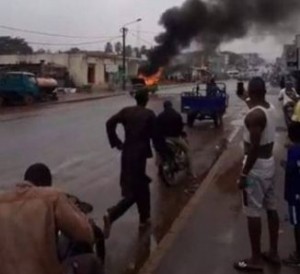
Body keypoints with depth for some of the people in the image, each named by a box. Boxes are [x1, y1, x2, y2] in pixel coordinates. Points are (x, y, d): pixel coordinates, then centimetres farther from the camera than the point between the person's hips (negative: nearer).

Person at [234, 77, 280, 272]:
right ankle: (274, 252, 29)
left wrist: (244, 174, -19)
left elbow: (254, 147, -25)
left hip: (256, 167, -9)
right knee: (271, 208, 16)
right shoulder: (270, 109, 5)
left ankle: (256, 260, 10)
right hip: (270, 163, 9)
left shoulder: (254, 114, -22)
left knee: (253, 213, 0)